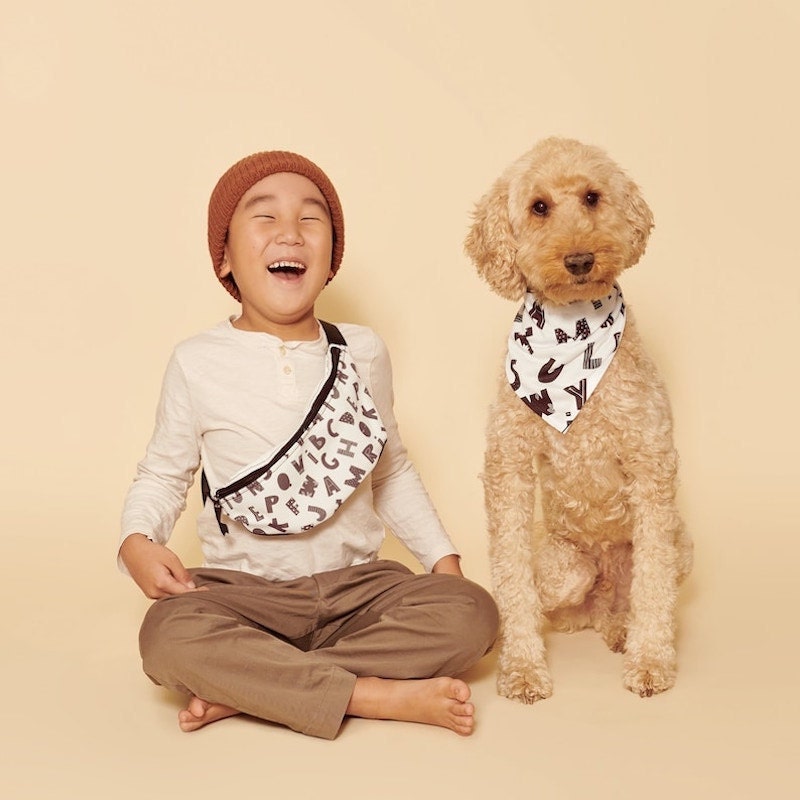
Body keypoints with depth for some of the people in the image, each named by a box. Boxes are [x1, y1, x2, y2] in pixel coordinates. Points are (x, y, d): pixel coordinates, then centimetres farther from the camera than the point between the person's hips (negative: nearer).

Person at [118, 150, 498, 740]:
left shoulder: (363, 352, 4)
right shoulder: (199, 363, -3)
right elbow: (163, 474, 7)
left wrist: (442, 554, 6)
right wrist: (137, 541, -14)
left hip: (357, 585, 3)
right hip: (242, 592, -3)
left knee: (471, 613, -23)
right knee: (168, 637, -33)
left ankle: (242, 688, -22)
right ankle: (383, 696, -26)